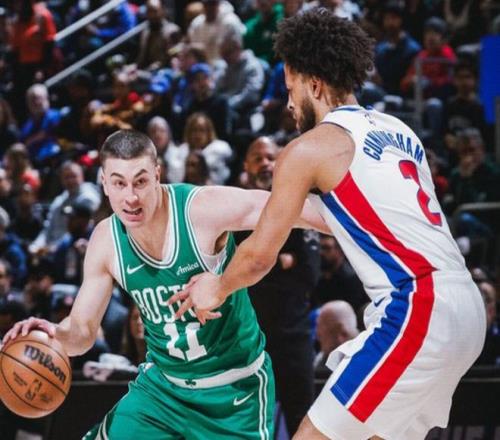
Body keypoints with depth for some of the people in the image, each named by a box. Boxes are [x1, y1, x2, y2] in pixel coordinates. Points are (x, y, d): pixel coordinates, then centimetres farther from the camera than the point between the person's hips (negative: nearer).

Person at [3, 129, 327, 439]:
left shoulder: (204, 209, -23)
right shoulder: (106, 242, -7)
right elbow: (82, 331, -1)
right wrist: (55, 334, -24)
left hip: (235, 387, -4)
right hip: (162, 384, 4)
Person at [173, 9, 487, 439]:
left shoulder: (309, 149, -3)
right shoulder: (397, 130, 19)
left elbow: (259, 256, 0)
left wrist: (218, 289, 20)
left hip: (417, 310, -8)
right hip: (467, 309, 8)